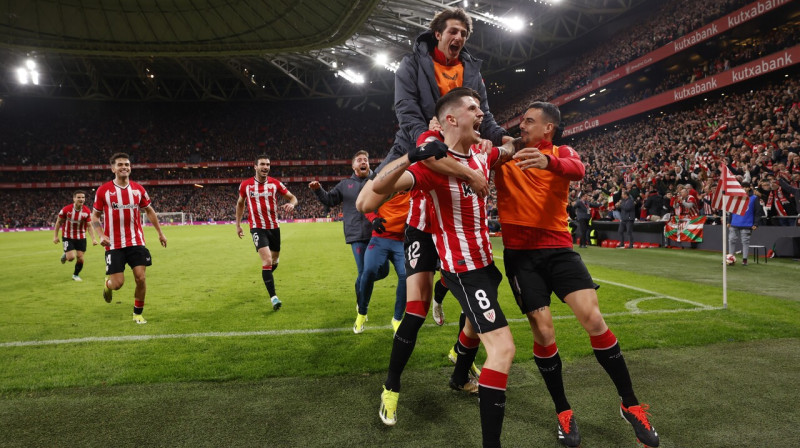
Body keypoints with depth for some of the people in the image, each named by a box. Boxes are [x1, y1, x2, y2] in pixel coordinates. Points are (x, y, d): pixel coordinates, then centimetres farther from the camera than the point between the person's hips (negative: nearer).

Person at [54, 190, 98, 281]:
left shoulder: (87, 211, -11)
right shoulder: (66, 209, -16)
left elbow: (89, 226, -5)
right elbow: (59, 222, -2)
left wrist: (93, 238, -16)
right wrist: (56, 236, -1)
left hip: (81, 237, 2)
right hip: (68, 237, -2)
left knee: (80, 258, 2)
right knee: (71, 257, -13)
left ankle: (75, 275, 28)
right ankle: (65, 255, 25)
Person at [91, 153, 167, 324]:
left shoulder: (138, 189, 4)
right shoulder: (103, 190, -3)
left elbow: (149, 211, 17)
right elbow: (95, 216, 5)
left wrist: (160, 233, 15)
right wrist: (101, 235, -11)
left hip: (136, 242, 2)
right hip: (114, 245, -2)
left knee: (141, 278, -5)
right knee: (118, 283, -4)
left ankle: (138, 313, 15)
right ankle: (107, 284, 36)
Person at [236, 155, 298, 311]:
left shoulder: (275, 183, -3)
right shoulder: (245, 185, -3)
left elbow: (292, 197, 2)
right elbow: (240, 204, 14)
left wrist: (292, 204, -23)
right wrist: (238, 224, 14)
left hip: (274, 227, 3)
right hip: (257, 228, -3)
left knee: (274, 260, 16)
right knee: (267, 261, -18)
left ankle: (267, 278, 51)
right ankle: (273, 298, -14)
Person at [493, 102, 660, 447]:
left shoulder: (562, 153, 5)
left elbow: (577, 171, -18)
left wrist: (548, 162, -40)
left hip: (557, 248, 0)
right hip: (519, 252, 0)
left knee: (593, 319, -10)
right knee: (543, 332, -4)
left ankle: (630, 404, 9)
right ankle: (563, 411, 17)